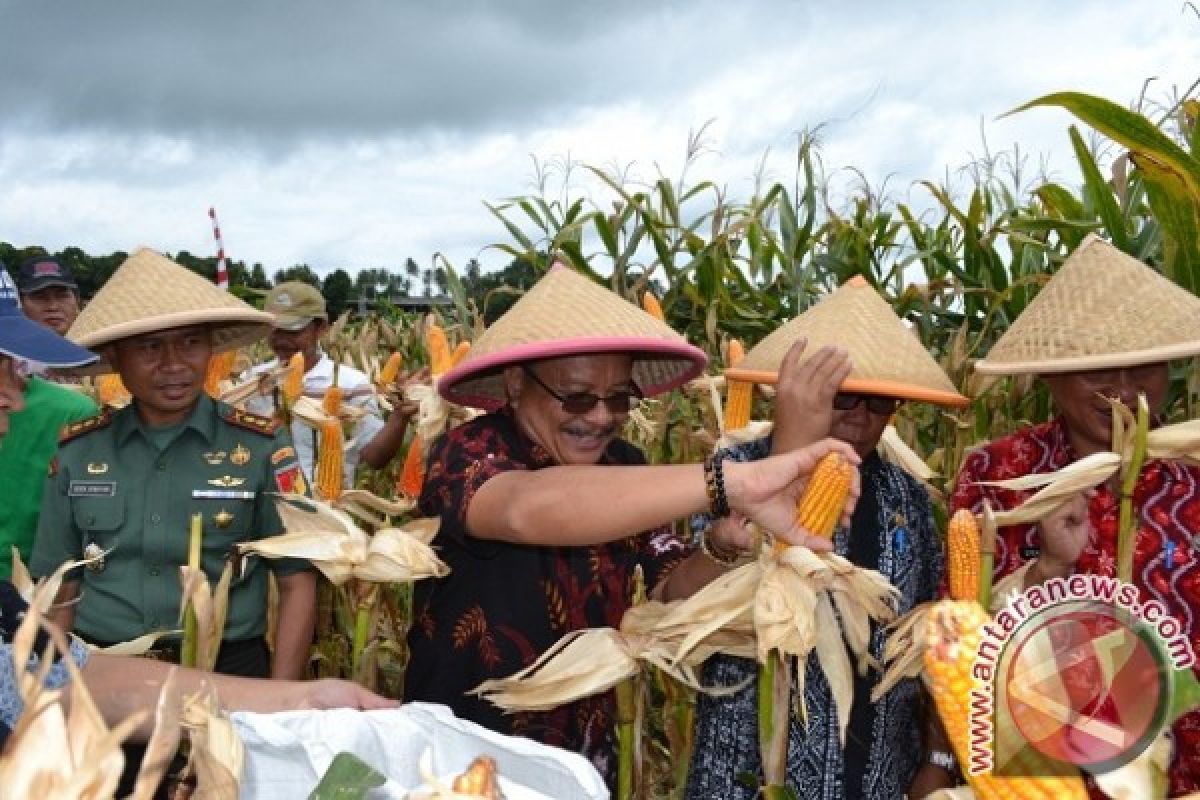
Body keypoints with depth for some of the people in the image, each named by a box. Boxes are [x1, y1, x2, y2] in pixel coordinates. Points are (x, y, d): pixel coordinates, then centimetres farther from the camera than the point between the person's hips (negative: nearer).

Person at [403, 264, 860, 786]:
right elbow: (527, 509, -42)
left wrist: (731, 557, -29)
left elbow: (672, 578, -6)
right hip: (462, 758, -5)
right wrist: (731, 483, -49)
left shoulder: (621, 468, -1)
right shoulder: (468, 454, -21)